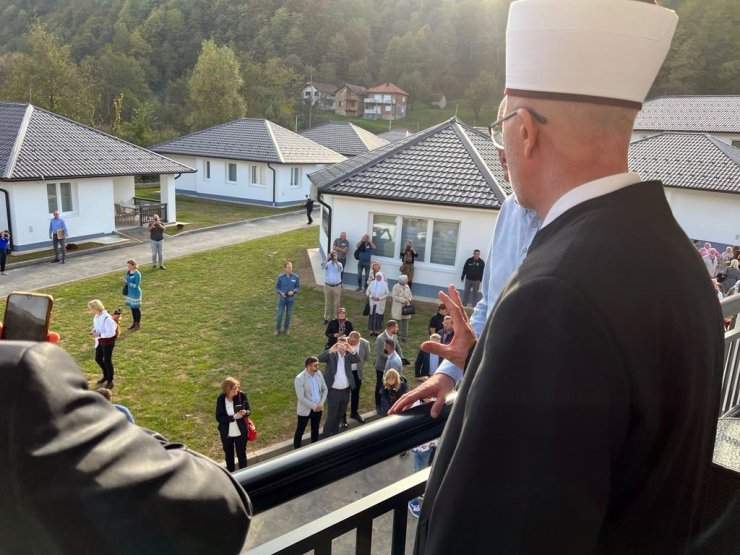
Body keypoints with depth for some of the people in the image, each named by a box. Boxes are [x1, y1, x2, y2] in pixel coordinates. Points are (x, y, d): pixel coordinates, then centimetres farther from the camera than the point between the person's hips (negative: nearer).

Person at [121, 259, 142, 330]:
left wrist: (127, 282, -28)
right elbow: (127, 281, 12)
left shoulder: (137, 274, -19)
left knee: (136, 308, 4)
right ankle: (134, 322, 31)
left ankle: (138, 324, 17)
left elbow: (136, 285, -22)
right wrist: (124, 281, -10)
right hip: (129, 293, 7)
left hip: (135, 294, -7)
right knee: (132, 308, 16)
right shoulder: (128, 272, 2)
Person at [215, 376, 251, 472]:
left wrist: (245, 412, -29)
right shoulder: (220, 399, -17)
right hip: (226, 433, 1)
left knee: (242, 454, 15)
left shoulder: (242, 395, -17)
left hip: (241, 432, -1)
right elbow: (218, 417, -16)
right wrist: (234, 417, -28)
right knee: (229, 455, 22)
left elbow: (248, 410, -5)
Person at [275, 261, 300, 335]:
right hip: (282, 299, -1)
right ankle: (277, 329, 22)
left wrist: (293, 291, -17)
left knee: (288, 314, 12)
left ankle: (286, 329, 30)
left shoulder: (295, 277, -11)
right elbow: (277, 287, -2)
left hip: (291, 299, 1)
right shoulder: (280, 277, -13)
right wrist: (281, 293, -19)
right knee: (279, 314, 4)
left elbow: (298, 287, 1)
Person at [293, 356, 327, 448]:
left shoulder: (319, 373, -5)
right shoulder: (299, 379, -22)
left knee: (315, 429, 21)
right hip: (305, 410, -5)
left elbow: (325, 389, 3)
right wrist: (314, 406, -20)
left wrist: (321, 403, -9)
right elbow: (301, 398, -22)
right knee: (300, 431, 11)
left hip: (318, 408, 5)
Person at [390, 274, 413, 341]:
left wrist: (409, 299, -10)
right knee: (396, 321, 9)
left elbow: (410, 295, 13)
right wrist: (403, 300, -24)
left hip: (406, 307, 5)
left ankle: (404, 336, 10)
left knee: (405, 322, 3)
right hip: (397, 307, -5)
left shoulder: (407, 287, 6)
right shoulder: (396, 287, -12)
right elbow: (394, 296, -19)